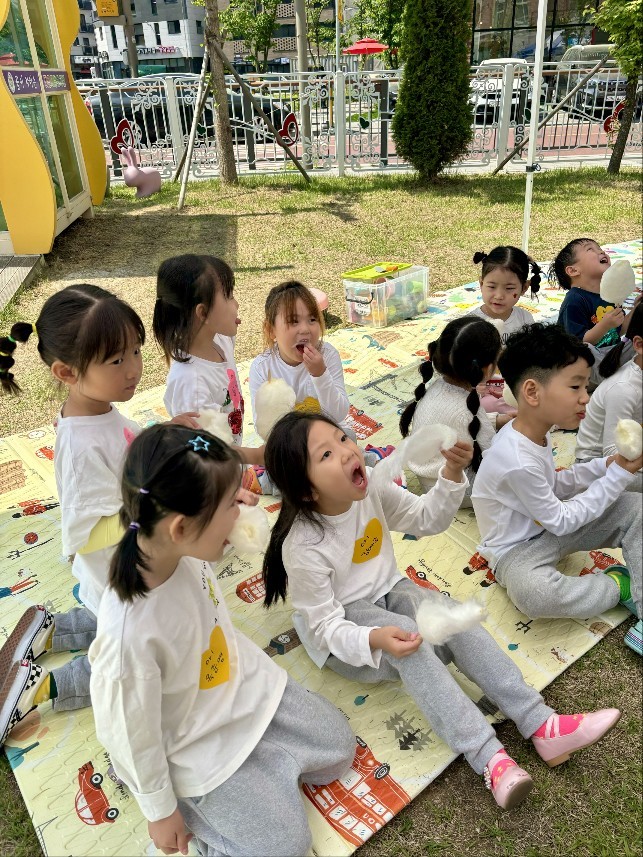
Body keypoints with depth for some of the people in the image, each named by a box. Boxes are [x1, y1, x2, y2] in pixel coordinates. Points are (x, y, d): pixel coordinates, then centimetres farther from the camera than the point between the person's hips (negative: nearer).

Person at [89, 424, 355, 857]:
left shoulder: (186, 553, -22)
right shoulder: (129, 634, -39)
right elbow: (131, 736, -21)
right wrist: (161, 812, -6)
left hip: (246, 685, 6)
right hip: (200, 748, -6)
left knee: (340, 748, 13)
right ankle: (193, 800, 17)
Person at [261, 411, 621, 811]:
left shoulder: (370, 485, -15)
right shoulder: (301, 547, -28)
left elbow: (427, 520, -3)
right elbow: (325, 625, -21)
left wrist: (453, 474, -20)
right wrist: (375, 639, -39)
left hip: (388, 591, 5)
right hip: (341, 629, -5)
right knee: (408, 636, -32)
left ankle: (542, 726, -20)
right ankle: (489, 758, -31)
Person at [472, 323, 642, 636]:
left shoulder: (536, 431, -5)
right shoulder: (518, 462, -32)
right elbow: (561, 521, -20)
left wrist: (603, 466, -5)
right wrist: (617, 475, -18)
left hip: (550, 525, 9)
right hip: (517, 549, -9)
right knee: (534, 593, -39)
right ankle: (618, 585, -11)